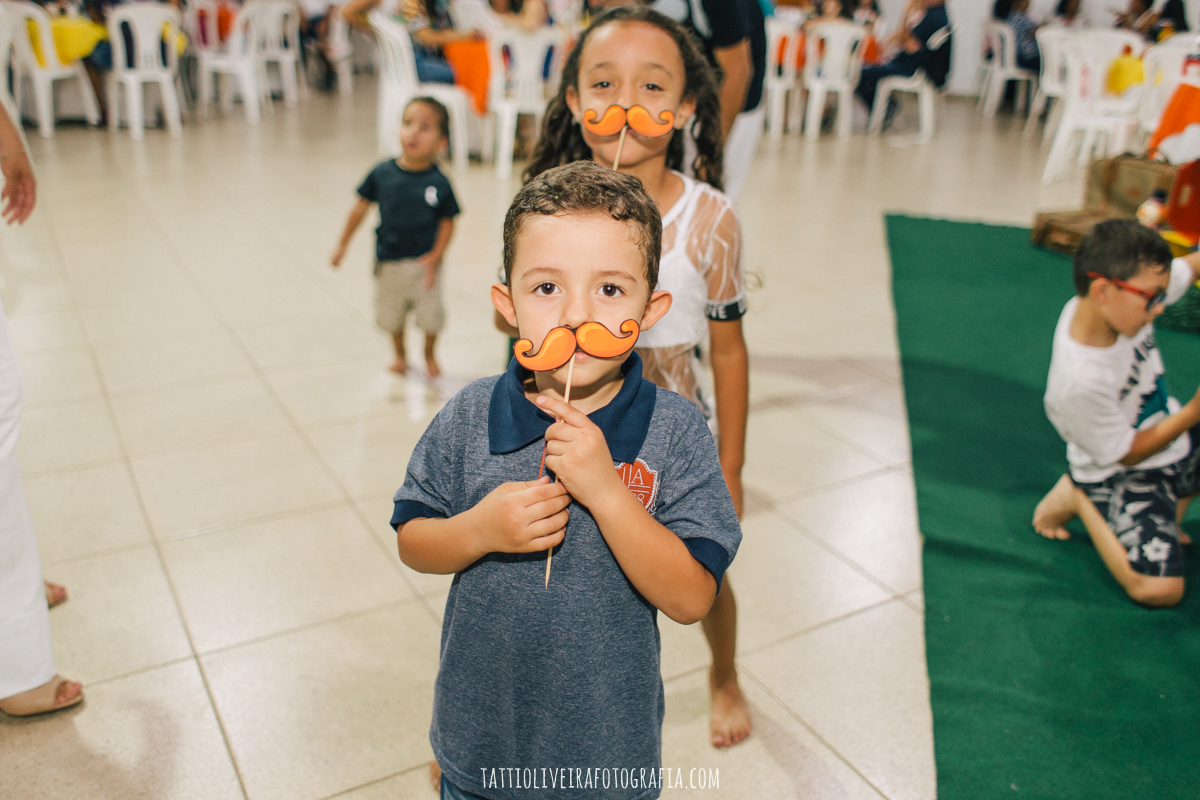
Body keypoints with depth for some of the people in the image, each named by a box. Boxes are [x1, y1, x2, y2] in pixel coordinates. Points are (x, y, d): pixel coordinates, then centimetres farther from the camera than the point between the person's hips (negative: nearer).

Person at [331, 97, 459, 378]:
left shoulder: (438, 183, -14)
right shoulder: (383, 173, -9)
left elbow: (447, 222, -8)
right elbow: (362, 206, 2)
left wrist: (435, 257, -18)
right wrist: (343, 244, 6)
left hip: (424, 263, -2)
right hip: (389, 262, 2)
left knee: (430, 315, 8)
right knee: (391, 315, 18)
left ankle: (429, 355, 38)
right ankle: (400, 355, 44)